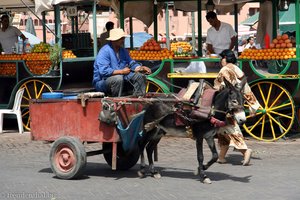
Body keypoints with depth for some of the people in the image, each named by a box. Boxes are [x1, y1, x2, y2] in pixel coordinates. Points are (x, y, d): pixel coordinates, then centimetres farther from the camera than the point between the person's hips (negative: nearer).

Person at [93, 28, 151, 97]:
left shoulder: (123, 51, 10)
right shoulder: (104, 51, -18)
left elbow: (131, 63, 12)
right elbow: (104, 71, -28)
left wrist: (142, 68, -10)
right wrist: (122, 71, -28)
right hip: (102, 82, -8)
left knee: (140, 76, -3)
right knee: (118, 78, -37)